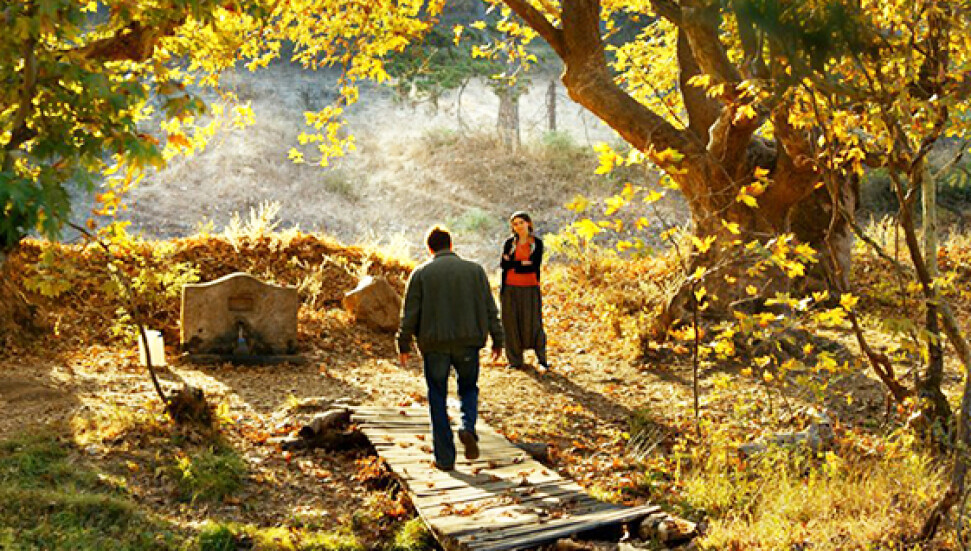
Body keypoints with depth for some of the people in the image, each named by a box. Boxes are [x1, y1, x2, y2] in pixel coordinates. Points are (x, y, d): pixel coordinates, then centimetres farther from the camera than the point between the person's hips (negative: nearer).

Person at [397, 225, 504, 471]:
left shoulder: (420, 273, -1)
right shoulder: (474, 270, 4)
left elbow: (409, 313, -2)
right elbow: (489, 308, 4)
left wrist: (403, 345, 7)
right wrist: (497, 340, 11)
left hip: (434, 344, -1)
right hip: (468, 341, 1)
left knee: (437, 398, 8)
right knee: (469, 388, 20)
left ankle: (445, 458, 6)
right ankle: (468, 428, -9)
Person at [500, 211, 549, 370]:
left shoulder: (537, 243, 4)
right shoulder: (509, 243, 8)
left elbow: (535, 266, -9)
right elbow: (503, 264, -4)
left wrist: (513, 264, -8)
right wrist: (523, 263, -13)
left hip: (530, 288, -2)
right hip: (511, 288, 2)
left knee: (533, 323, -3)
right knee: (511, 323, 2)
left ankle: (542, 359, 10)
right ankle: (515, 360, 12)